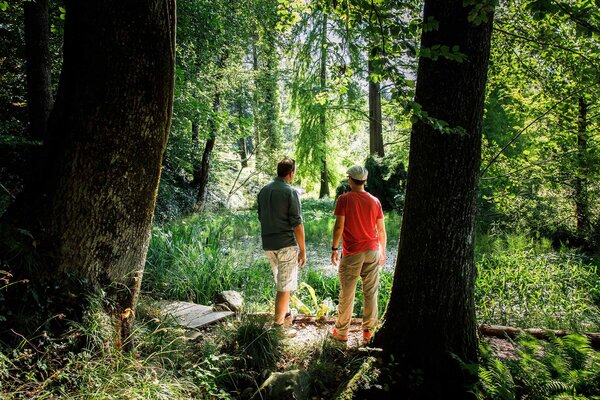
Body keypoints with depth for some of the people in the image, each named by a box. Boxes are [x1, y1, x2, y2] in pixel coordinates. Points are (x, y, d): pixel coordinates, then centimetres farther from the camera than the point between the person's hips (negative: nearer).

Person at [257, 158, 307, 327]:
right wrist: (303, 250, -9)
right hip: (287, 244, -7)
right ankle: (278, 325, 6)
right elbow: (297, 224, -15)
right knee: (285, 286, 2)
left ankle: (284, 312, 36)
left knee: (280, 280, 25)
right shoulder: (290, 192, -13)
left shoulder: (263, 190, 7)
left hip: (268, 245, 7)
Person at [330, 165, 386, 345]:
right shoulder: (374, 201, 3)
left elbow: (339, 226, -12)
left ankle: (341, 332, 19)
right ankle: (368, 332, 17)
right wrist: (383, 251, 17)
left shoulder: (344, 199, -8)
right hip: (373, 252, 3)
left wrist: (334, 249, -1)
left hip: (352, 253, -3)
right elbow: (382, 230, 6)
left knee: (346, 294, 8)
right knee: (371, 293, 9)